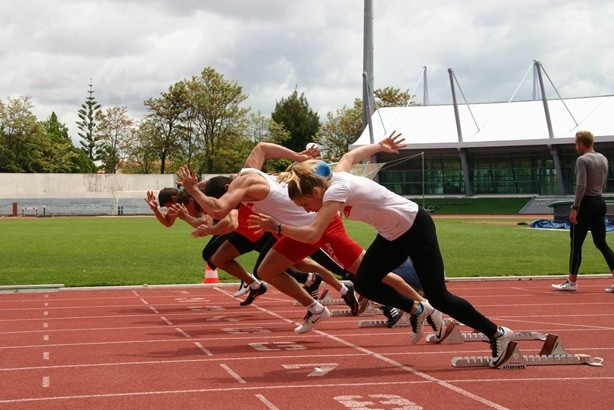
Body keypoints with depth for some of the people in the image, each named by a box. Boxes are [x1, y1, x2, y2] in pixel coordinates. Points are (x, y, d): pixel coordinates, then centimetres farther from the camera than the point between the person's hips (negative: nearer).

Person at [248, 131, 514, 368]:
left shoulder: (335, 191, -28)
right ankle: (416, 312, 20)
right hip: (393, 234, 9)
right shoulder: (335, 175, -3)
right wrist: (380, 146, 31)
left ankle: (498, 334, 8)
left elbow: (312, 234, -38)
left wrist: (276, 227, -31)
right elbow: (350, 156, 18)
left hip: (415, 227, -9)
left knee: (438, 296, -6)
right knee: (364, 284, 0)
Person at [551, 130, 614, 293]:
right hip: (600, 203, 8)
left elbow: (581, 186, -21)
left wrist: (574, 208, -21)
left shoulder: (582, 160, -13)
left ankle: (571, 282, 9)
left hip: (586, 204, -8)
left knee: (576, 244, 2)